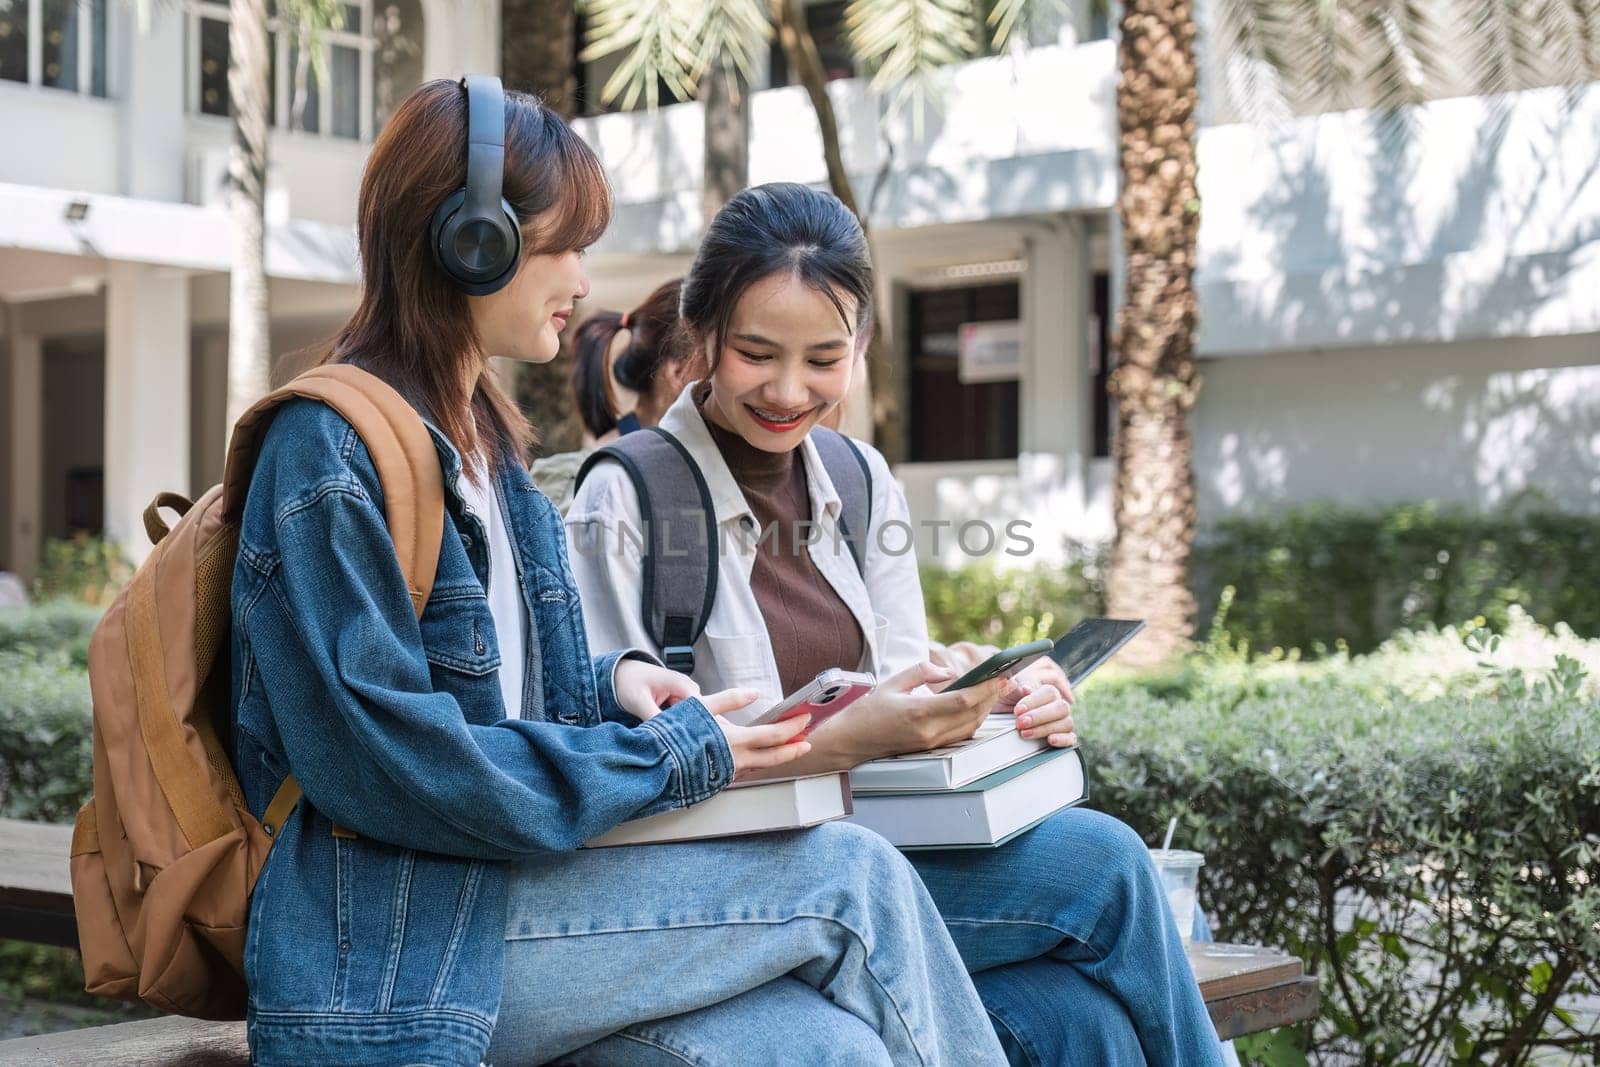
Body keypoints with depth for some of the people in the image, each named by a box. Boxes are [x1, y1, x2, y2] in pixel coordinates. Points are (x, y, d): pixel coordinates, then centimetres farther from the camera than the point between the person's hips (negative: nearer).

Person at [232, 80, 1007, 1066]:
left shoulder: (479, 434, 17)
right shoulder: (330, 452, -12)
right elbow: (386, 758, -19)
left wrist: (611, 683, 2)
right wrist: (670, 759, -14)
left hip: (498, 877, 8)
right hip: (398, 948, -8)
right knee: (853, 880, -13)